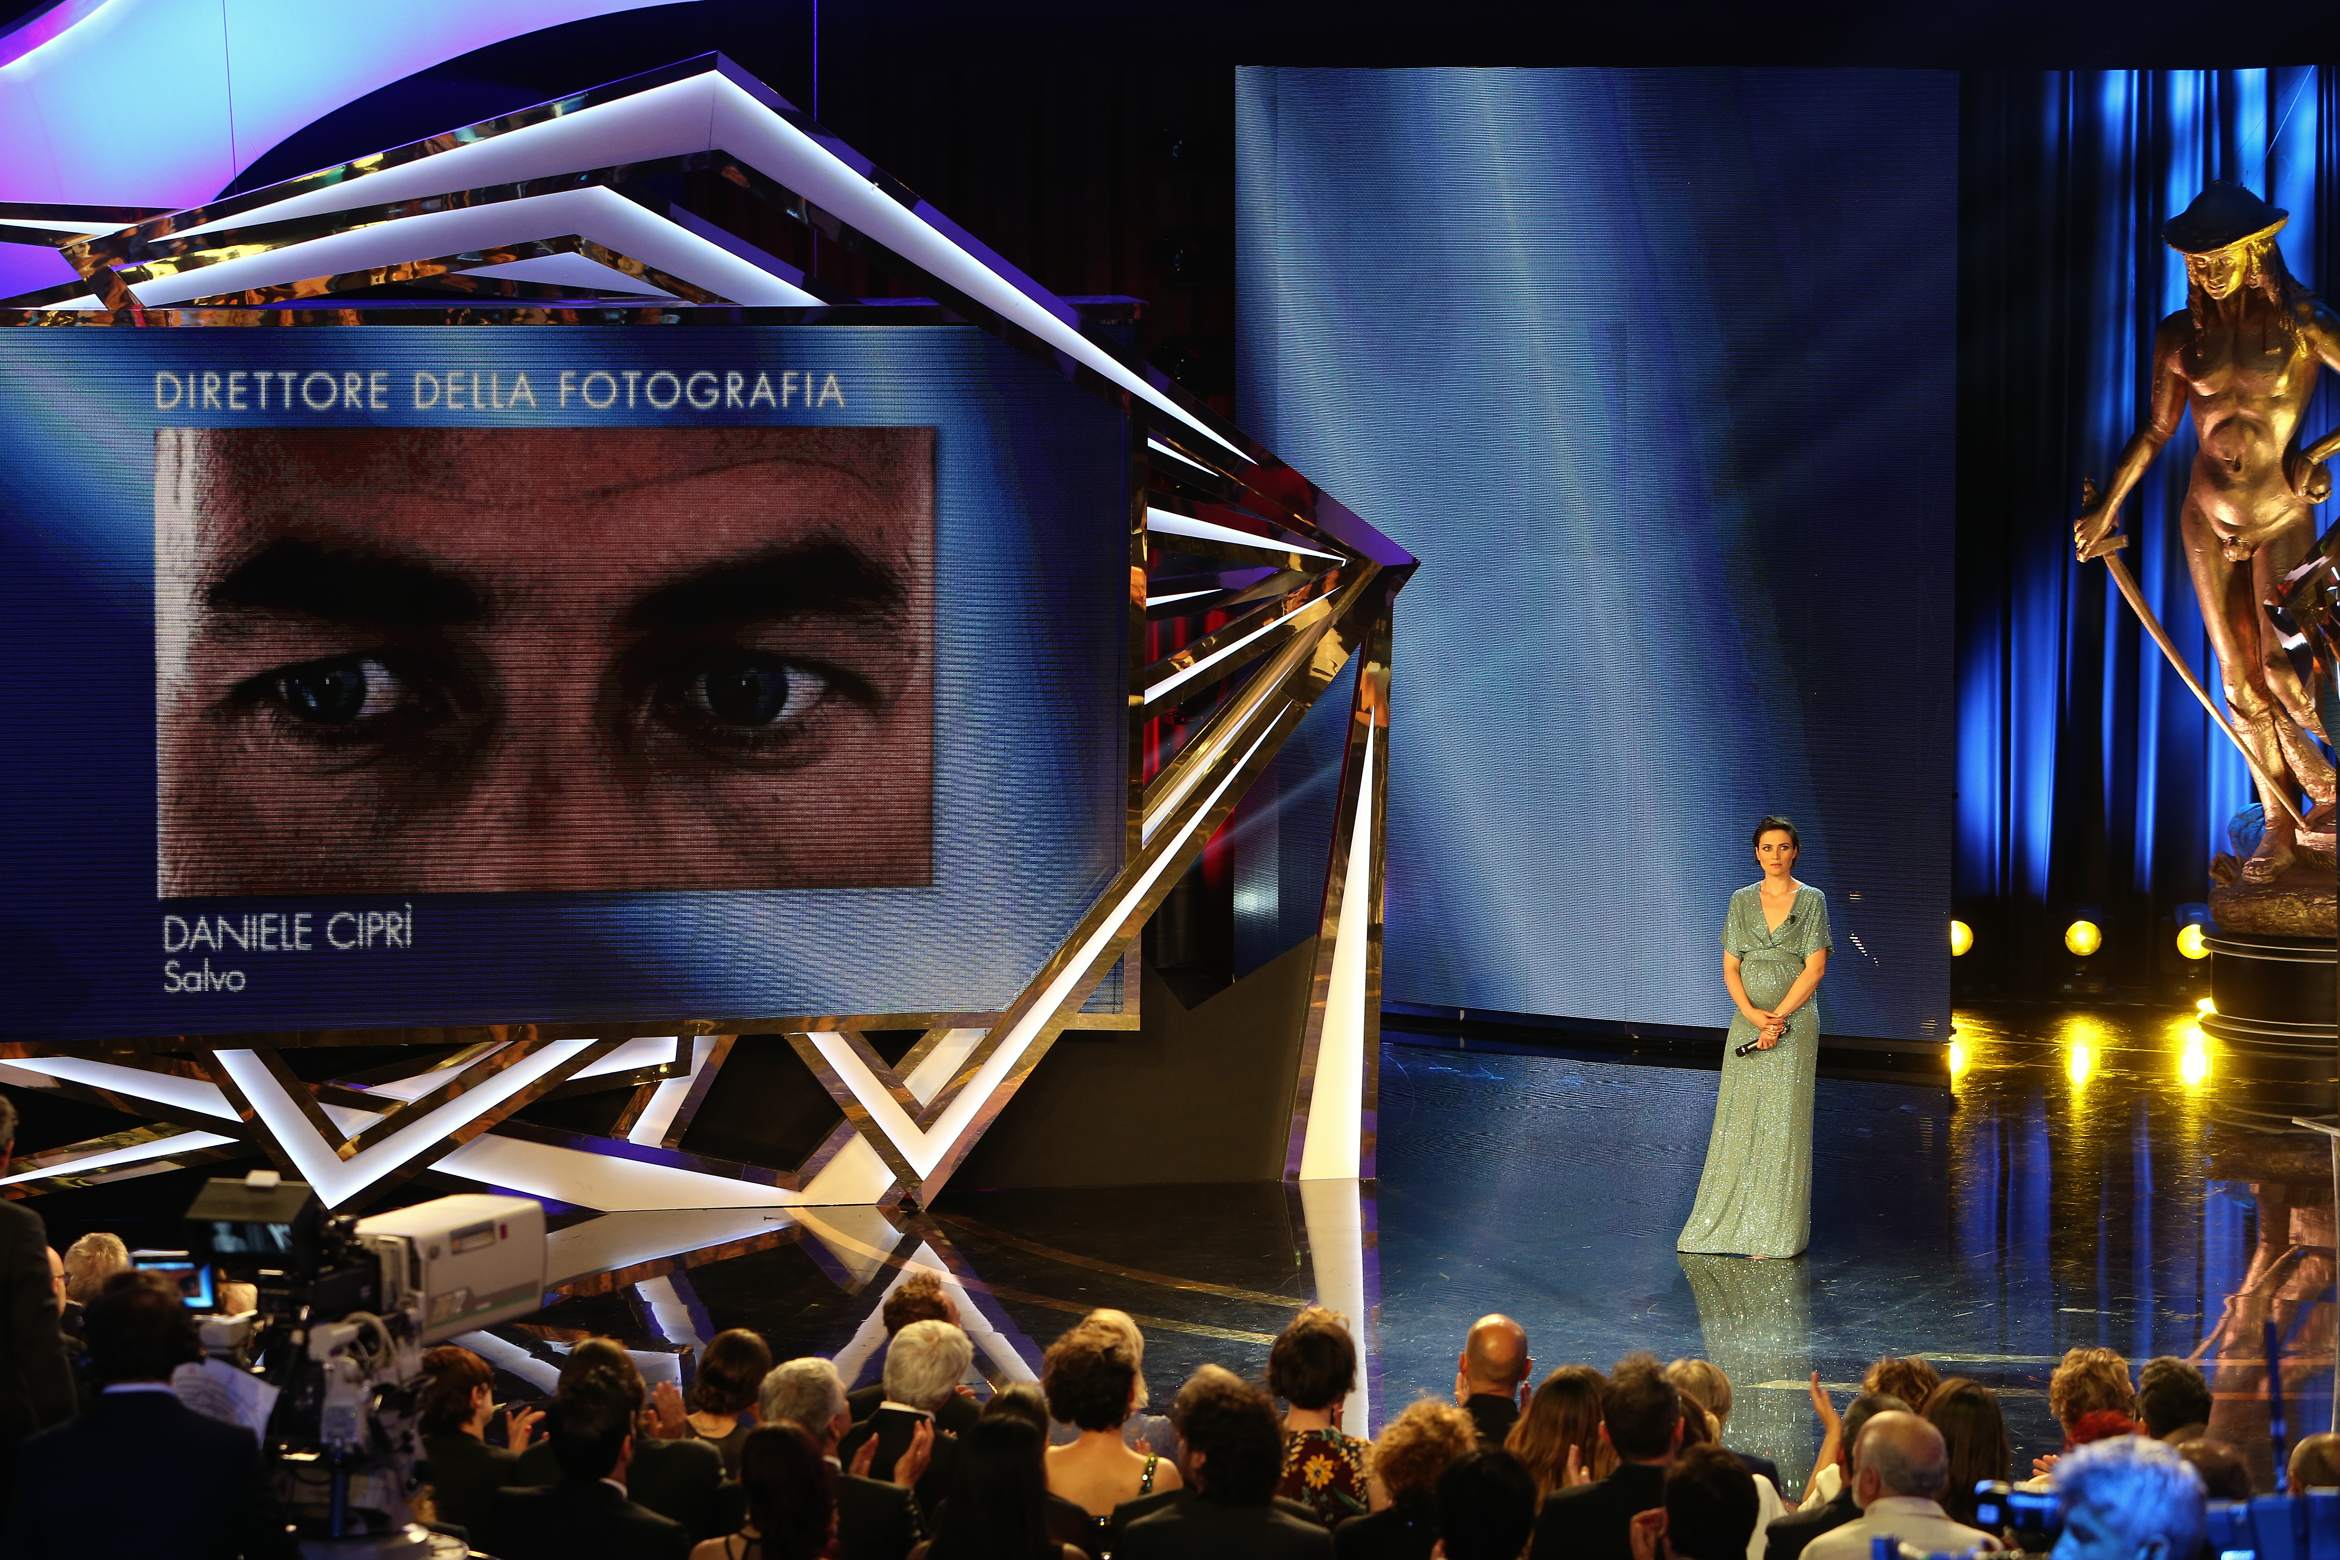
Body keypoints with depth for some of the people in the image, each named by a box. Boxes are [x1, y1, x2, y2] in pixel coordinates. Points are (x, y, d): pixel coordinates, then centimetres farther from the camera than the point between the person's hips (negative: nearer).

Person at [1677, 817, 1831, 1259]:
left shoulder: (1811, 901, -2)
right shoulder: (1742, 902, 8)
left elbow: (1814, 969, -7)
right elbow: (1730, 968, 5)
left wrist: (1777, 1018, -13)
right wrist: (1752, 1014, -11)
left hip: (1794, 1021, -3)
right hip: (1747, 1020, 3)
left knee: (1782, 1120, -3)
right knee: (1739, 1119, 4)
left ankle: (1775, 1231, 1)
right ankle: (1731, 1220, 10)